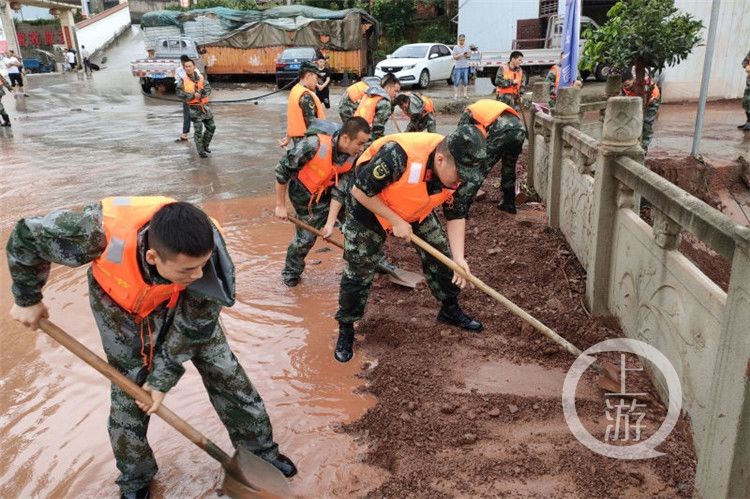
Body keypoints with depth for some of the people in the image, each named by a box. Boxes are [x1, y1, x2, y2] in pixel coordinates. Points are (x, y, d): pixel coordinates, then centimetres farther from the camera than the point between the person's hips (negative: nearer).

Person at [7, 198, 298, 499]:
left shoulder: (206, 250, -38)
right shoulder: (100, 233, -44)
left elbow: (194, 326, -20)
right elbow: (26, 236, -23)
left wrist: (163, 377, -13)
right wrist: (28, 300, -9)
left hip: (182, 307, 1)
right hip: (122, 308, -1)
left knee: (226, 374, 2)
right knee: (128, 397, 1)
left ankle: (259, 450, 26)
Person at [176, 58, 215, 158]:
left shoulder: (201, 77, 5)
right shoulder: (182, 81, -5)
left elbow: (208, 89, -6)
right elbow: (180, 93, -15)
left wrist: (200, 93, -23)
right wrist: (193, 95, -22)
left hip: (204, 106, 4)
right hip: (194, 108, -4)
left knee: (211, 127, 10)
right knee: (198, 130, -3)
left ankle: (205, 145, 31)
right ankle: (201, 151, 8)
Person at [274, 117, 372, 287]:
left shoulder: (355, 156, -21)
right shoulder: (314, 145, -36)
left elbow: (340, 189, -16)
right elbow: (282, 170, -25)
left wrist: (330, 222, -21)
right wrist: (280, 205, -17)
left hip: (328, 191, 4)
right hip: (304, 194, -4)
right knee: (306, 235, 0)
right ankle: (290, 273, 26)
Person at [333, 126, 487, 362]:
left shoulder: (457, 168, -21)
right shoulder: (398, 155, -41)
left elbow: (456, 214, -9)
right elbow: (361, 191, -29)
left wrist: (459, 257, -20)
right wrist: (396, 221, -26)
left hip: (416, 210, 5)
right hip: (369, 206, -5)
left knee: (441, 254, 2)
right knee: (358, 272, -1)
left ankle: (450, 310, 25)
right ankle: (346, 329, 19)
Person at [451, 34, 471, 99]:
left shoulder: (467, 47, 9)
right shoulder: (456, 47, 0)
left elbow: (469, 56, 12)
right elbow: (454, 57, -6)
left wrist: (467, 55, -10)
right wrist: (461, 55, -19)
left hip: (465, 67, 3)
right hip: (458, 67, -3)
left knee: (465, 81, 4)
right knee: (456, 81, -6)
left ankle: (465, 94, 10)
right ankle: (455, 95, -3)